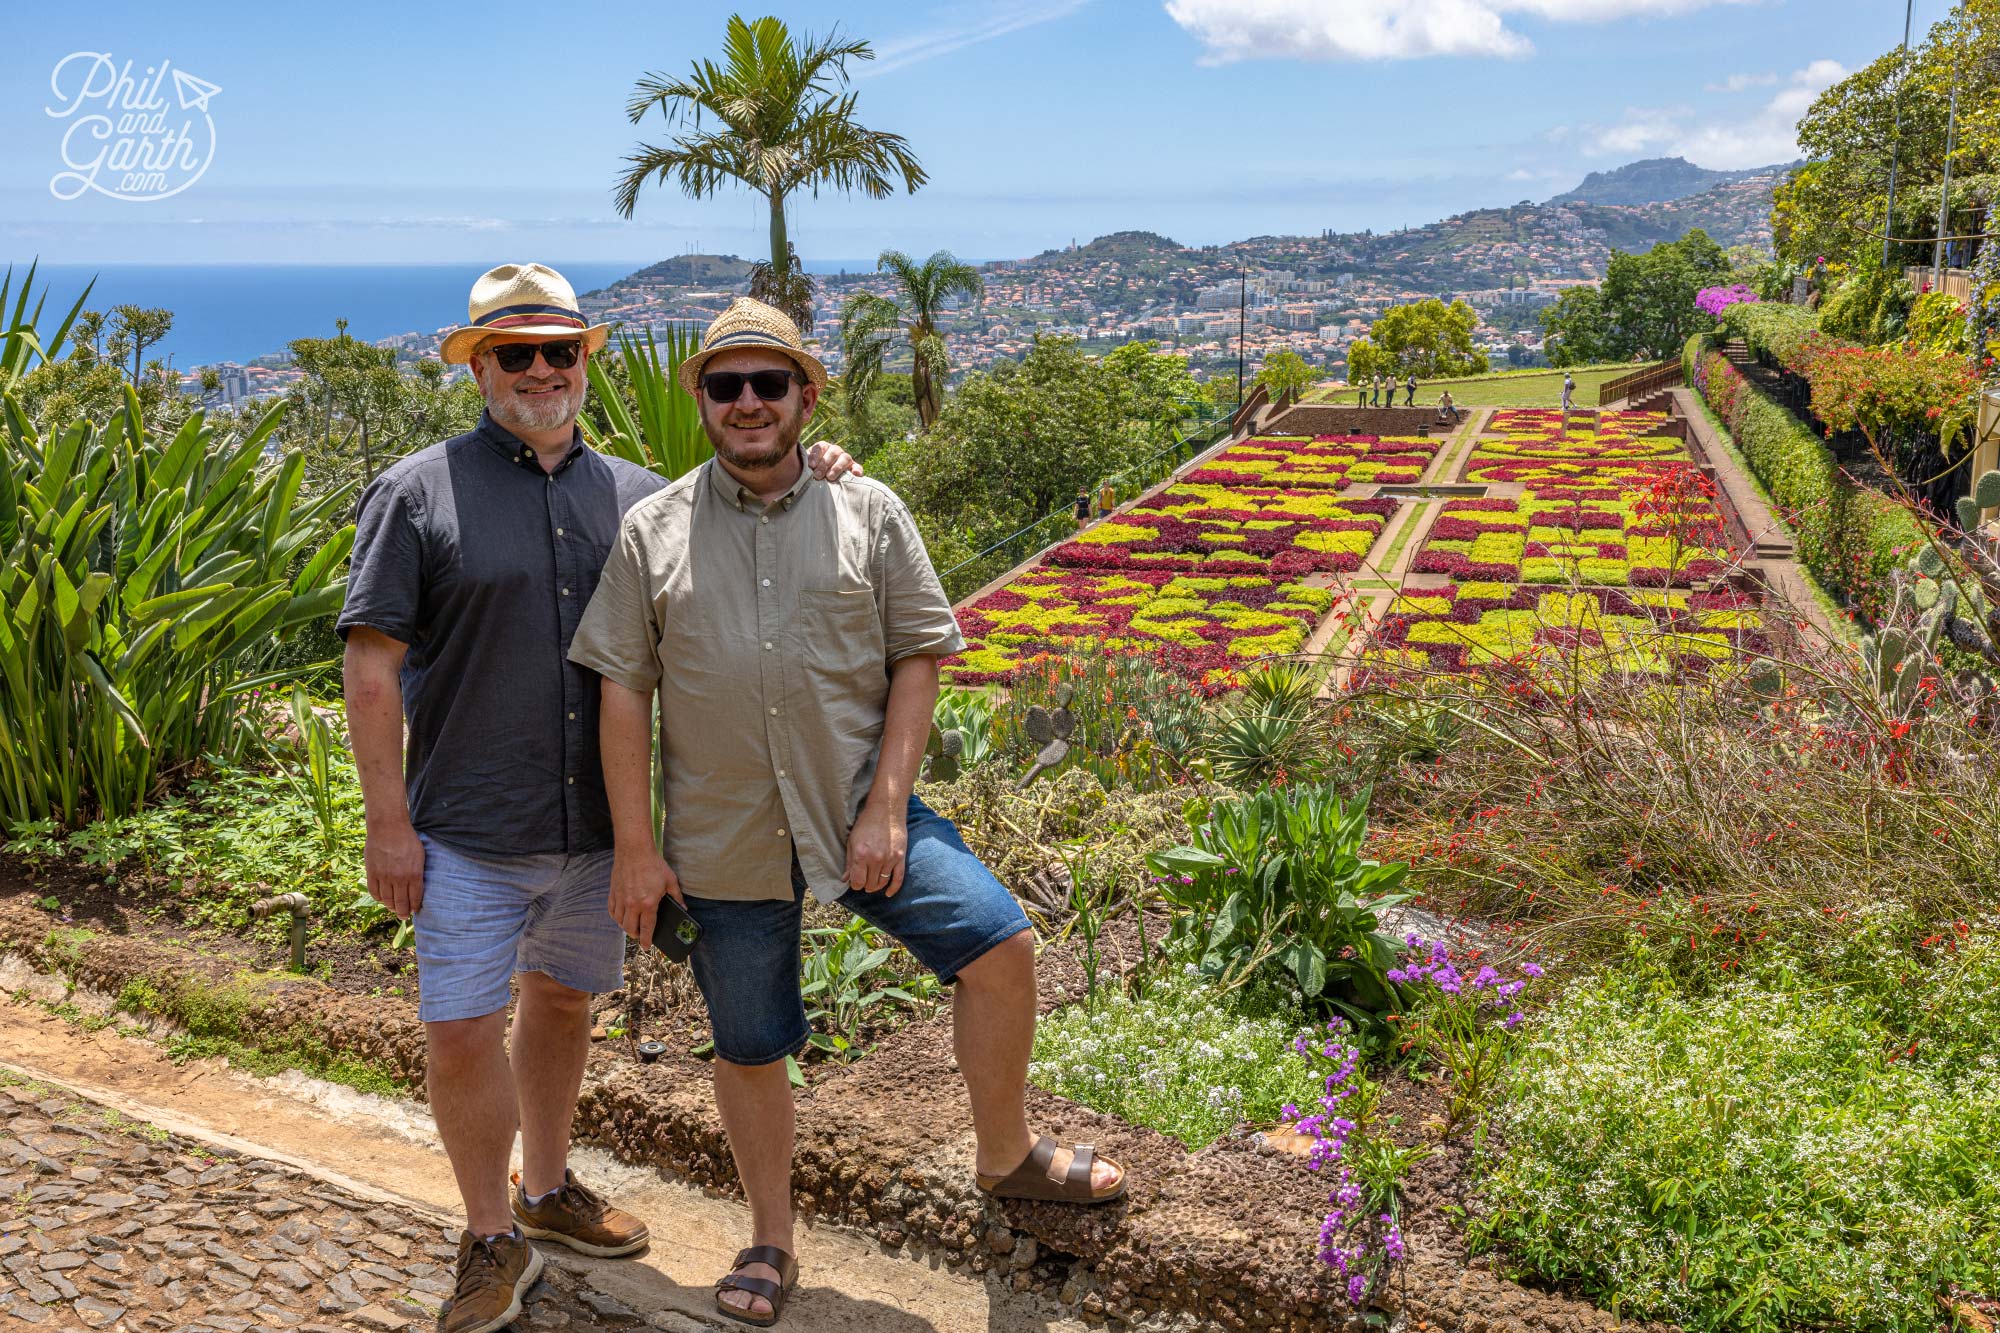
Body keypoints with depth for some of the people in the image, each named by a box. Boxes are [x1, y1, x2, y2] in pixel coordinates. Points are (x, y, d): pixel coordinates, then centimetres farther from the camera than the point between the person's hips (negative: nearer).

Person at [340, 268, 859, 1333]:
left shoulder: (635, 494, 7)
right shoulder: (417, 494, -6)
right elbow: (372, 664, -8)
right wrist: (388, 820, -12)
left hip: (596, 820, 4)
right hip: (469, 831, -4)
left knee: (562, 998, 19)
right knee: (462, 1030, -1)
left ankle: (547, 1187, 41)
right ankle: (493, 1239, 21)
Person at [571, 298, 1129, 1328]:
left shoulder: (867, 512, 0)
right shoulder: (652, 531, 1)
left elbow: (918, 657, -2)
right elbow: (624, 690, 1)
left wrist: (887, 810, -10)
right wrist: (635, 846, -2)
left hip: (858, 812, 0)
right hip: (723, 842, 1)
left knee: (1001, 945, -14)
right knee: (749, 1049, 12)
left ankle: (1006, 1157, 11)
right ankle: (770, 1242, 35)